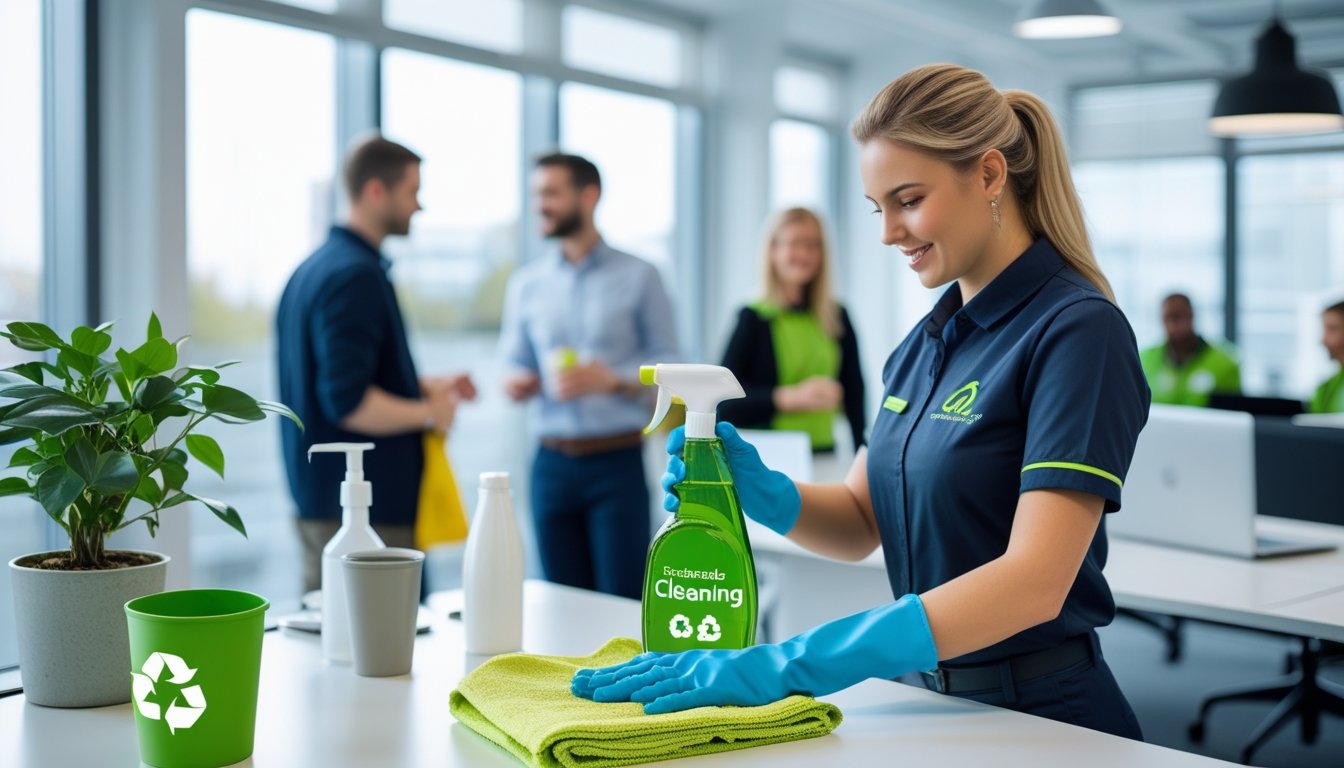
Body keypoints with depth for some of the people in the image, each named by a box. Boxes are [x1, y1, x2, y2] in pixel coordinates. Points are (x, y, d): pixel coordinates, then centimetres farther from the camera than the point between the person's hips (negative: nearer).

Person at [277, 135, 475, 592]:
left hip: (319, 498, 10)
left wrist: (424, 387, 15)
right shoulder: (357, 276, -18)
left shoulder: (311, 269, 14)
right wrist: (428, 411, -12)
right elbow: (348, 402, -26)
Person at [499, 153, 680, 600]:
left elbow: (667, 365, -2)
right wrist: (517, 384, -8)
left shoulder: (638, 277, 1)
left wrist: (614, 380, -18)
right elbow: (517, 365, 14)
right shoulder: (525, 285, 11)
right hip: (553, 462, 3)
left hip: (618, 462, -3)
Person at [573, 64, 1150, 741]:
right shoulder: (927, 342, 8)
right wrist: (761, 493, -12)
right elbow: (861, 522, 9)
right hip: (934, 707, 6)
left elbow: (1034, 581, -25)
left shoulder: (1077, 331, -16)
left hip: (1040, 718, -6)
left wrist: (788, 665, -30)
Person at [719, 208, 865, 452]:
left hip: (824, 452, 3)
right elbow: (724, 402, -11)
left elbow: (854, 392, 6)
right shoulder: (754, 318, -3)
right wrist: (791, 397, -22)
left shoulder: (838, 317, 7)